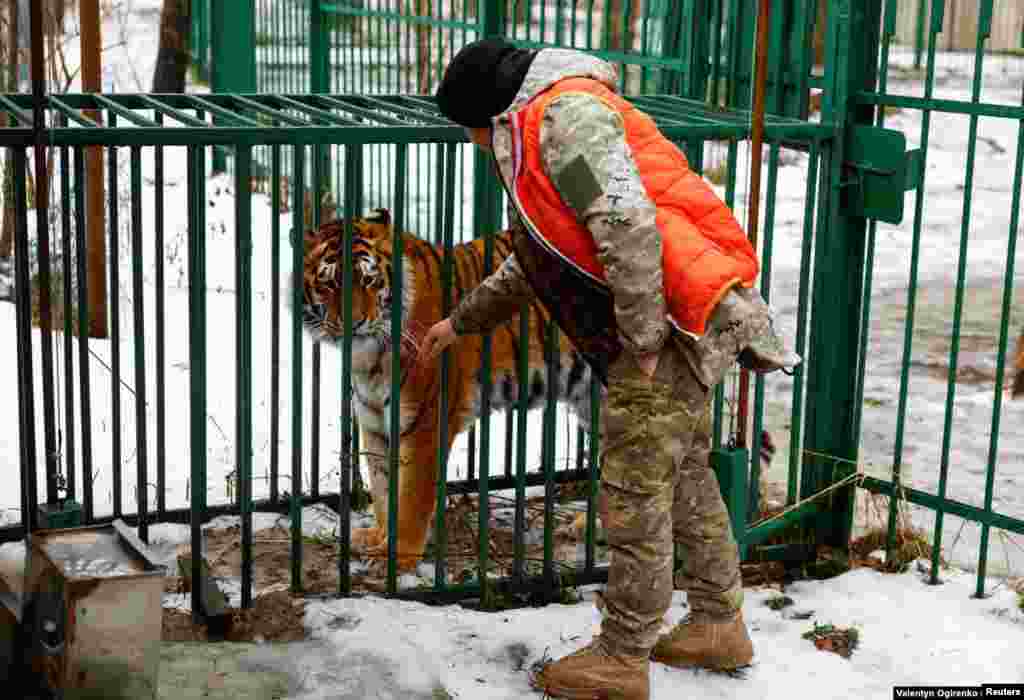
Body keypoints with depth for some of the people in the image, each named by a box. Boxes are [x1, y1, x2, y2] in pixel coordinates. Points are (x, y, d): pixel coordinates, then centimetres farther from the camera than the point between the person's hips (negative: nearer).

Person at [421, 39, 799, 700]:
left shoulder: (563, 113, -11)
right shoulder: (544, 133, 23)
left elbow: (628, 223, -24)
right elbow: (531, 266, 33)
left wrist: (643, 340, -20)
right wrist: (461, 320, 37)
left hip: (677, 321, -10)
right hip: (687, 323, 10)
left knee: (635, 496, -2)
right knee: (686, 478, 20)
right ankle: (719, 626, 33)